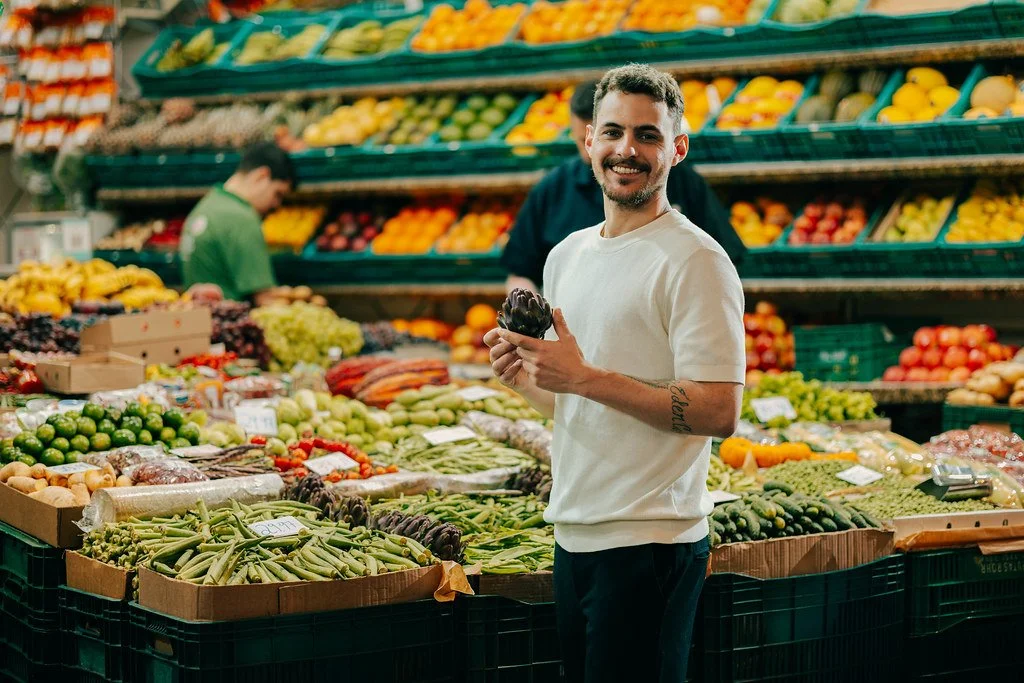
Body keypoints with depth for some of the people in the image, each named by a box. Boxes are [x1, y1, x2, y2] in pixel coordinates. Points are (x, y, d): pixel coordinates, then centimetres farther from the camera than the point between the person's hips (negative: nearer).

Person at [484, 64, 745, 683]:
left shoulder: (695, 261, -12)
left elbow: (719, 412, -20)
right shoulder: (567, 255, 13)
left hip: (650, 544, -8)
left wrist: (584, 377, -21)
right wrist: (523, 377, 0)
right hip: (573, 535, 8)